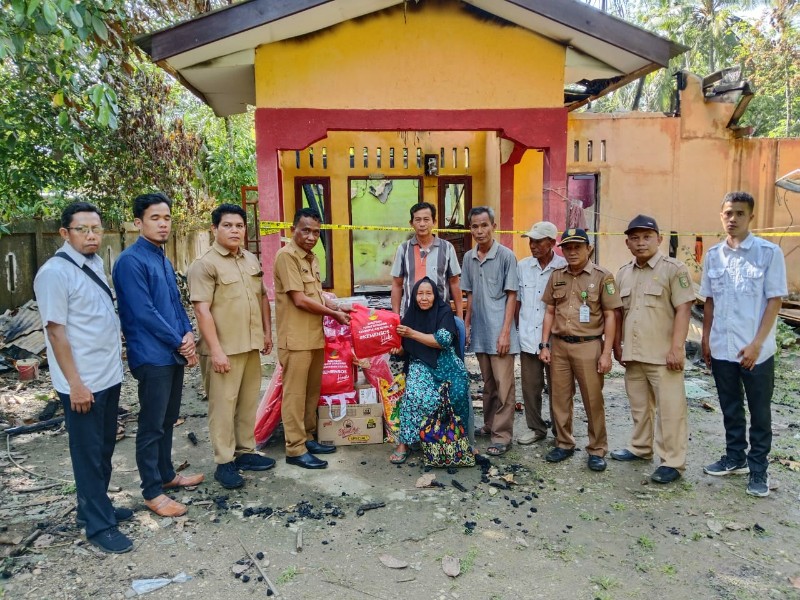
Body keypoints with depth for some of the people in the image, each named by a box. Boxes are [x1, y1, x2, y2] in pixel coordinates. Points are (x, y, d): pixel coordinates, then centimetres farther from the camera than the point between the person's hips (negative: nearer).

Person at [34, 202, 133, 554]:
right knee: (88, 453, 5)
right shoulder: (54, 272, -16)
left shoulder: (96, 263, 8)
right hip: (83, 383, -8)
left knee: (105, 448, 19)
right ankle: (99, 525, 18)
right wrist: (75, 384, -17)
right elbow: (56, 330, -17)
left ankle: (96, 506, 36)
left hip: (109, 376, 8)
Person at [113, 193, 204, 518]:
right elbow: (143, 312, -19)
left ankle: (167, 474, 33)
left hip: (175, 354, 8)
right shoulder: (131, 261, -14)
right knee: (152, 425, 2)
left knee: (168, 420, 18)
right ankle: (152, 491, 14)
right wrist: (180, 342, -12)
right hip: (152, 356, -8)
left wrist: (188, 336, 0)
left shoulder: (163, 259, 13)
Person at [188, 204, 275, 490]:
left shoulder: (252, 260, 12)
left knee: (248, 402, 15)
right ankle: (224, 463, 12)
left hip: (251, 345, 7)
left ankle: (245, 452, 28)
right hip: (223, 349, -7)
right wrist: (216, 350, -19)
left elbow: (263, 297, 19)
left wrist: (267, 332, 14)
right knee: (223, 404, 1)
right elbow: (202, 310, -15)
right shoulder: (204, 265, -10)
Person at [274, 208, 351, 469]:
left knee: (312, 391, 15)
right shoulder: (286, 256, -14)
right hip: (296, 339, -9)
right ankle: (295, 449, 8)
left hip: (315, 336, 9)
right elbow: (300, 300, -19)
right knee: (295, 394, -1)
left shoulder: (311, 258, 14)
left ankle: (307, 438, 27)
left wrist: (338, 307, 4)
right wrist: (334, 314, -9)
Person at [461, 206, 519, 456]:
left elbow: (511, 296, -8)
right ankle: (489, 424, 29)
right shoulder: (468, 258, 8)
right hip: (480, 332, 5)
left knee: (503, 385, 0)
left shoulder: (506, 255, -7)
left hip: (499, 332, -5)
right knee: (488, 383, 16)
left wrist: (505, 332, -12)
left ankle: (502, 434, 7)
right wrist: (466, 325, 11)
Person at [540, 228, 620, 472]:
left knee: (593, 401, 4)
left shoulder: (602, 276, -4)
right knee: (559, 398, 10)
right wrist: (545, 345, 6)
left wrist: (606, 353, -8)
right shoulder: (556, 276, 8)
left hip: (588, 345, -4)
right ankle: (564, 444, 26)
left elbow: (610, 316, -4)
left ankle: (597, 449, 19)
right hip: (559, 345, 4)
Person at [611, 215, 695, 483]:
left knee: (670, 410, 0)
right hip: (632, 354, 6)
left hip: (663, 356, -6)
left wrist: (676, 348, -18)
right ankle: (640, 448, 33)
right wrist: (617, 346, 13)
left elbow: (683, 309, -12)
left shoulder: (674, 269, -8)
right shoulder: (623, 273, 11)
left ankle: (673, 462, 11)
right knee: (639, 407, 18)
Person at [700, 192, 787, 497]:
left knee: (759, 412, 9)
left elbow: (775, 300, -9)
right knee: (731, 409, 16)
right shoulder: (713, 255, 5)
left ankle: (758, 467, 21)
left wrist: (756, 344, -13)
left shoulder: (769, 252, -8)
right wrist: (705, 339, 9)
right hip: (721, 348, 4)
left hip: (756, 350, -4)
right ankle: (735, 457, 31)